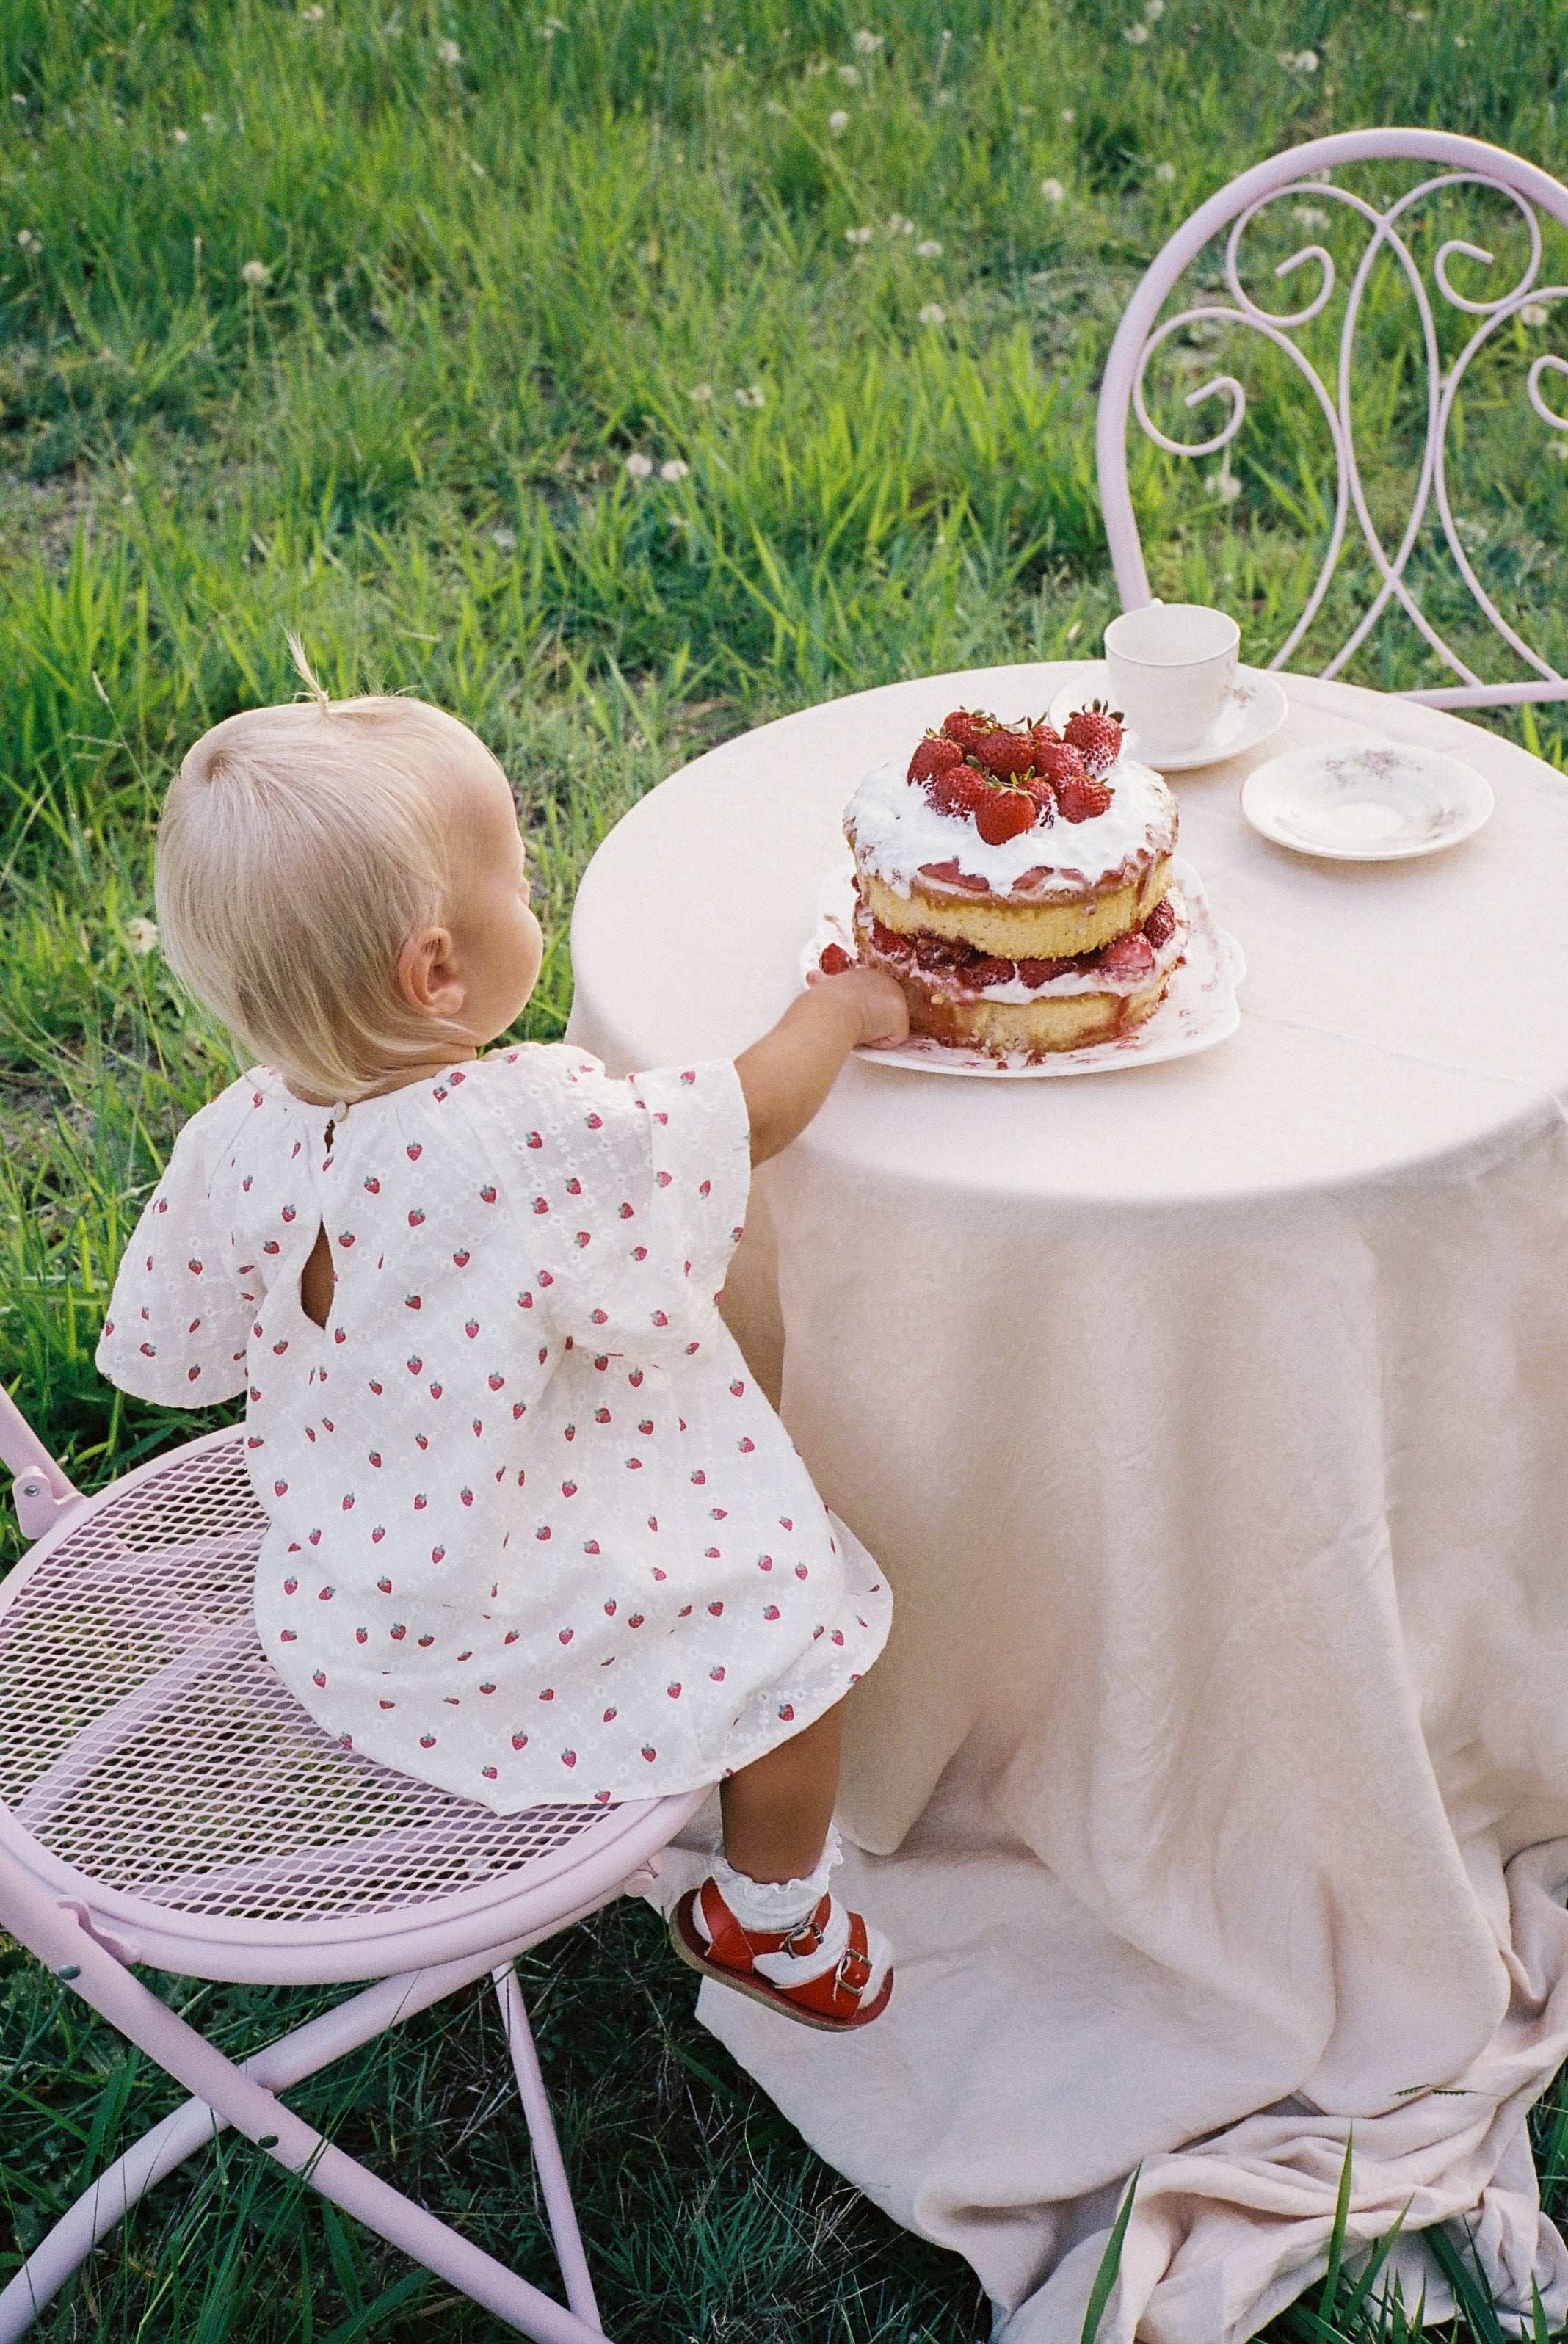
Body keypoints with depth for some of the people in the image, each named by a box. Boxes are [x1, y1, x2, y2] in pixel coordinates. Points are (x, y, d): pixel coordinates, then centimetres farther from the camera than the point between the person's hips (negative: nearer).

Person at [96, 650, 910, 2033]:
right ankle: (769, 1915, 34)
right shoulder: (545, 1135, -32)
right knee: (801, 1607, 12)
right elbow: (750, 1119, -16)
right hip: (500, 1645, -7)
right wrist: (839, 1011, 4)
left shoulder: (241, 1142, -14)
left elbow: (171, 1356, 0)